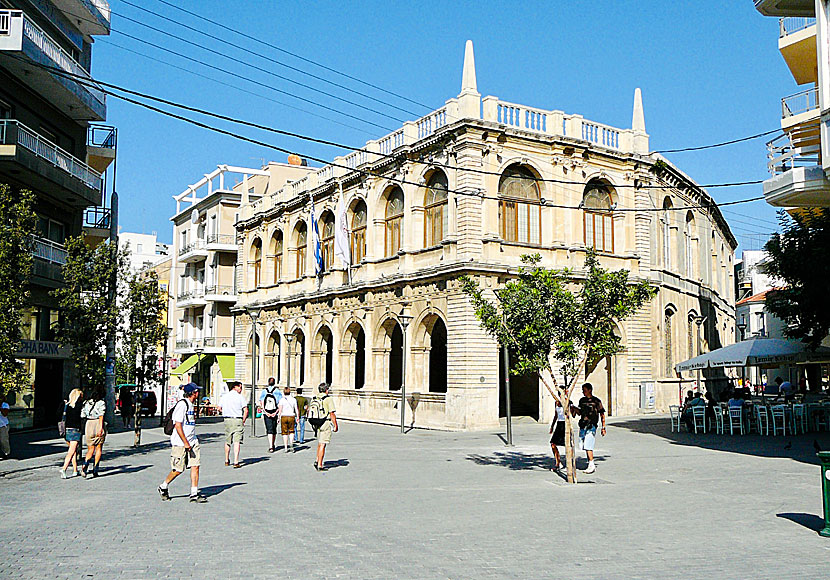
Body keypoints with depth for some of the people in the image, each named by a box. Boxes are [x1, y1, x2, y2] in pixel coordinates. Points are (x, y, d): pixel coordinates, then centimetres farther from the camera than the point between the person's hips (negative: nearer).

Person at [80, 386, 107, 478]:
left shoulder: (86, 402, 8)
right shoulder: (101, 402, -6)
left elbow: (82, 415, 6)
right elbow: (101, 416, -15)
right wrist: (101, 428, -18)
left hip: (89, 425, 4)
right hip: (98, 424, -4)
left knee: (90, 449, 8)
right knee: (99, 448, 9)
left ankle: (85, 465, -19)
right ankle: (95, 470, 8)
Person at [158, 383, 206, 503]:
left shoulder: (191, 405, 15)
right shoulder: (182, 405, -14)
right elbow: (178, 425, -19)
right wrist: (185, 442, -20)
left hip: (192, 441, 8)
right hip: (180, 443, -8)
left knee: (195, 466, 0)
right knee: (178, 469, -1)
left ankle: (194, 494, 2)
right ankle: (163, 487, 23)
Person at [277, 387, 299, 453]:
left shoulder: (282, 400, -2)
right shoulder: (294, 399, 3)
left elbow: (280, 410, -7)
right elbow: (296, 410, 3)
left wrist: (279, 418, -2)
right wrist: (297, 417, 11)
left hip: (284, 417, -1)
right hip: (291, 416, 1)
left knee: (285, 433, 6)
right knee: (291, 431, 16)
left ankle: (286, 448, 4)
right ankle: (291, 444, -6)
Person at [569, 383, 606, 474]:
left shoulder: (596, 401, -3)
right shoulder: (582, 400, 13)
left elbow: (602, 414, 0)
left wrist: (603, 427, -3)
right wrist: (574, 408, 3)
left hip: (591, 426, -6)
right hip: (583, 426, 6)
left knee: (588, 446, -13)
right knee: (585, 447, 7)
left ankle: (592, 465, -7)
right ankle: (590, 465, 14)